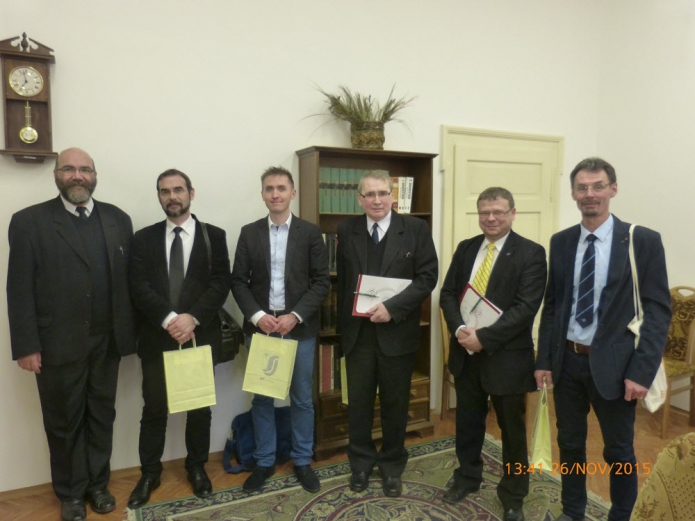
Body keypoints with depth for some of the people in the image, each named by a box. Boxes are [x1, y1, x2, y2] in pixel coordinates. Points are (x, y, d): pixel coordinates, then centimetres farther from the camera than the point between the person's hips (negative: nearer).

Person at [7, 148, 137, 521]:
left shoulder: (118, 219, 5)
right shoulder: (29, 221, -3)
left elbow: (129, 280, 4)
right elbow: (20, 289, -6)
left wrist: (130, 333, 2)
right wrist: (25, 345, -10)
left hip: (107, 342, 3)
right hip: (57, 344, -2)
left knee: (101, 416, 16)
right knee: (64, 421, 13)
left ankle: (97, 483, 35)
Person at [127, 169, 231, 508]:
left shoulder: (214, 236, 3)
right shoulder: (144, 238, 6)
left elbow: (221, 284, -6)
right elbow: (139, 288, -4)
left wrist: (192, 318, -18)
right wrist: (168, 319, -18)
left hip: (201, 336, 0)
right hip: (156, 337, 1)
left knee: (200, 407, 12)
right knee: (154, 408, 9)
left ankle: (197, 467, 31)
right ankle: (149, 473, 27)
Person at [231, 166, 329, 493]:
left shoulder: (310, 232, 0)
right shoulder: (249, 233, 5)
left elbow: (321, 281, -4)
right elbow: (238, 281, 2)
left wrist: (295, 316, -15)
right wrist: (257, 316, -13)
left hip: (300, 328, -1)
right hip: (260, 327, 1)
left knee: (302, 399, 9)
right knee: (262, 399, 11)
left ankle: (302, 461, 26)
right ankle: (264, 462, 27)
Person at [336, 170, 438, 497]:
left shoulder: (416, 229, -4)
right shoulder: (346, 230, 3)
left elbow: (427, 277, -10)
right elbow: (342, 281, 8)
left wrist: (392, 307, -20)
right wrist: (343, 323, 5)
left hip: (397, 331, -1)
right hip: (357, 331, 2)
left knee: (395, 403, 13)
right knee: (358, 402, 13)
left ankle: (392, 465, 33)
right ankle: (361, 462, 33)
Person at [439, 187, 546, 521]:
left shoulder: (531, 253, -10)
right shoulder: (465, 248, 6)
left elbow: (525, 307, -18)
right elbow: (447, 293, 4)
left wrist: (484, 337, -22)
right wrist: (460, 328, -14)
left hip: (507, 354, -4)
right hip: (466, 351, 5)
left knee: (512, 428, 13)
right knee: (467, 420, 19)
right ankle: (467, 477, 42)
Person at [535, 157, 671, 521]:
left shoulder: (643, 241, -7)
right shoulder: (560, 242, 4)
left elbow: (658, 310, -8)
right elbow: (552, 305, 7)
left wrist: (641, 371, -15)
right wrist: (544, 359, 3)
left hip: (612, 364, -3)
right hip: (567, 361, 4)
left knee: (619, 452, 13)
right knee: (570, 444, 17)